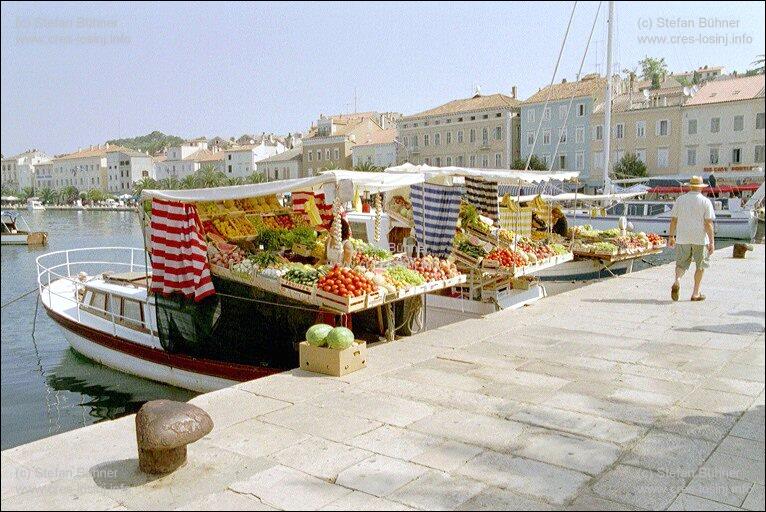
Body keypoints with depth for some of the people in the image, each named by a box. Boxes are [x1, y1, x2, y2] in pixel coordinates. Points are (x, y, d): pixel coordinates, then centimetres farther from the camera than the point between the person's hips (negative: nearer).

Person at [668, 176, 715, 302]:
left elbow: (673, 220, 5)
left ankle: (677, 281, -21)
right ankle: (695, 293, 15)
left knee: (682, 263, 9)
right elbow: (708, 223, -9)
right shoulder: (705, 202, -4)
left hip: (682, 238, 2)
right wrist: (712, 242, -7)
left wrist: (671, 236, 13)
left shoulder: (680, 200, 4)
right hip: (700, 239, -2)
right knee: (700, 266, 13)